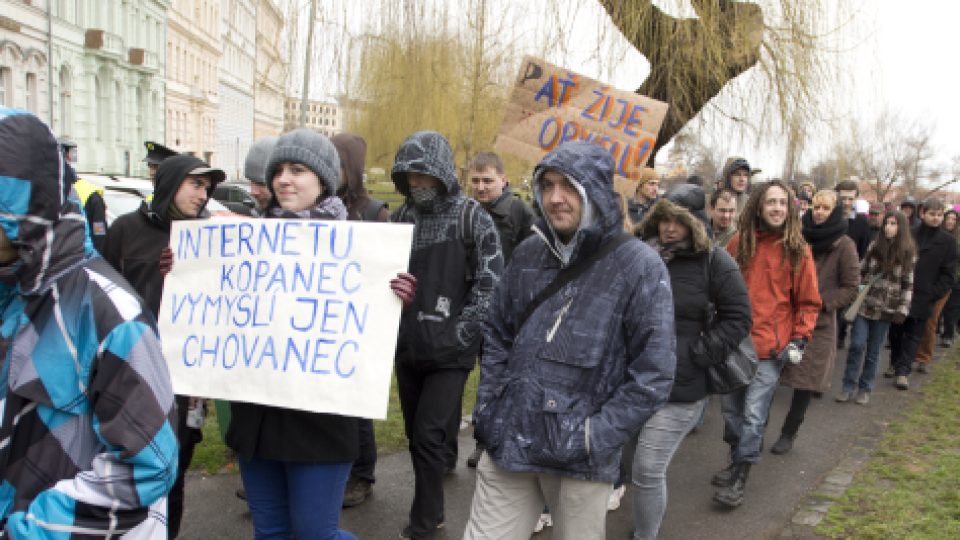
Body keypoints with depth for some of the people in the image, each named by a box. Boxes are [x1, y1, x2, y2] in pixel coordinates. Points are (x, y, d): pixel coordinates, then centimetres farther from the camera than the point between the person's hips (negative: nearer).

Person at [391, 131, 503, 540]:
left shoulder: (472, 218, -7)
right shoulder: (399, 218, 7)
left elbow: (490, 282, -9)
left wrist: (461, 332, -13)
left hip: (449, 351, -5)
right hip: (407, 347, 5)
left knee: (430, 437, -5)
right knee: (415, 435, 13)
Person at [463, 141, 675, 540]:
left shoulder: (639, 266, -9)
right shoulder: (528, 253, 4)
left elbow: (654, 373, -11)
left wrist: (593, 437, -14)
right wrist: (488, 407, 6)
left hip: (579, 460, -3)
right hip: (508, 442, 3)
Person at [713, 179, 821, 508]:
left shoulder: (797, 250, -2)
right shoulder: (739, 242, 3)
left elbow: (808, 302, 3)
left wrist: (799, 340, -4)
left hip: (770, 347, -3)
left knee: (753, 414, -3)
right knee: (730, 407, 11)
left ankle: (740, 475, 11)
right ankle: (738, 461, 31)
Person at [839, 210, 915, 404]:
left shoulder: (908, 253, -2)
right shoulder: (875, 246, 3)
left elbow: (908, 285, -1)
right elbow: (862, 272, 8)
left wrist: (902, 310, -6)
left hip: (886, 310, -1)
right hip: (864, 305, 1)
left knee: (873, 351, 7)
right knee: (857, 345, -3)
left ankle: (865, 388, 20)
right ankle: (848, 386, 7)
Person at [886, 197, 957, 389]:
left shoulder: (948, 241, -1)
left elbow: (948, 274, -1)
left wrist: (933, 294, -10)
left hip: (923, 299, -2)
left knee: (914, 335, 2)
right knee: (896, 332, 12)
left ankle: (903, 371, 3)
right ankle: (896, 364, 28)